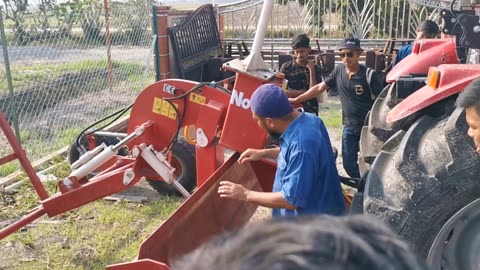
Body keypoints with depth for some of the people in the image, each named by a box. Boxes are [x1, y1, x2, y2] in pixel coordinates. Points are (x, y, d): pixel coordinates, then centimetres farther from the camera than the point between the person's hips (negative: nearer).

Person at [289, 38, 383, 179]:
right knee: (349, 164, 10)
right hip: (349, 127, 5)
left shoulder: (369, 75, -16)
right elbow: (319, 88, 4)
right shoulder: (338, 70, -2)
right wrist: (296, 99, 1)